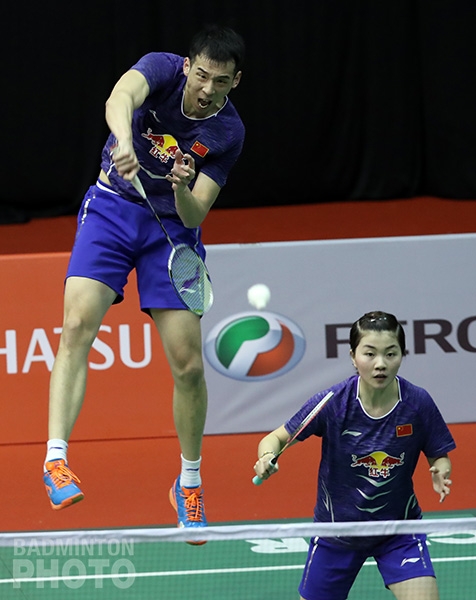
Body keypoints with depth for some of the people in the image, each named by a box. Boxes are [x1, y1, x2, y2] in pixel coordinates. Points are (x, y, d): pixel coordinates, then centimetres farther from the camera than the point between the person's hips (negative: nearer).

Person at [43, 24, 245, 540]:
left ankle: (189, 483, 17)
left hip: (171, 227, 1)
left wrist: (183, 189, -36)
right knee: (78, 323, -24)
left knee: (188, 365, -3)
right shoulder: (162, 70, -15)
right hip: (112, 209, -1)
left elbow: (194, 215, -14)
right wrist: (125, 141, -59)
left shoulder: (228, 132, -11)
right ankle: (56, 456, -28)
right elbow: (119, 99, -39)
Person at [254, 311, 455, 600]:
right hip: (337, 529, 0)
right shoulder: (332, 402, -20)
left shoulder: (418, 403, -17)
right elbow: (277, 438, -10)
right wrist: (268, 457, -33)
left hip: (399, 529, 0)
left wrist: (441, 472, -27)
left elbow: (439, 457, -3)